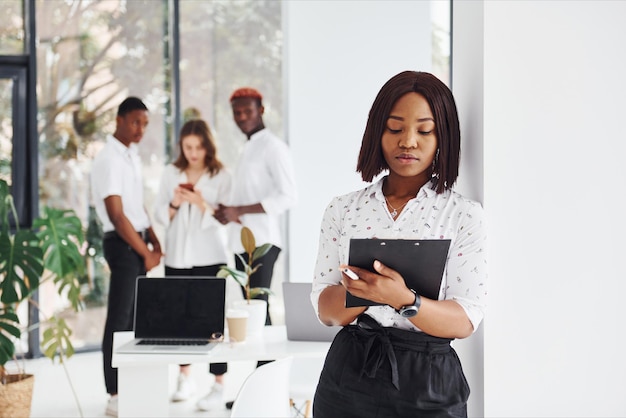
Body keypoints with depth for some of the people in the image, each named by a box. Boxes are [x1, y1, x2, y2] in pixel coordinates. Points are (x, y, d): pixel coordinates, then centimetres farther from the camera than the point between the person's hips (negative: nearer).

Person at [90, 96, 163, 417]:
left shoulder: (132, 155, 13)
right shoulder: (109, 161, -15)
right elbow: (117, 215, -19)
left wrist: (155, 243, 8)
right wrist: (147, 254, -13)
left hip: (138, 240, 9)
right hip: (122, 244, -9)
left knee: (133, 317, 12)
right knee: (119, 319, -5)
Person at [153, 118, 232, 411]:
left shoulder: (221, 177, -2)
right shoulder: (171, 173, 9)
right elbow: (159, 215, 9)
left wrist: (202, 204, -21)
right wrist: (174, 204, -10)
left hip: (210, 258, -4)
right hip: (177, 257, 4)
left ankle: (219, 384, -2)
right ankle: (185, 379, 23)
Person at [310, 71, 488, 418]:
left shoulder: (464, 216, -3)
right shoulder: (342, 210, 4)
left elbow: (465, 320, -11)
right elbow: (325, 310, -1)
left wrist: (404, 300, -28)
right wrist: (358, 290, -22)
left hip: (426, 384, -2)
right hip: (348, 373, 2)